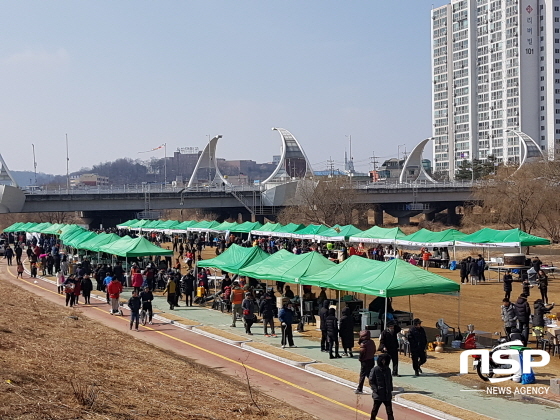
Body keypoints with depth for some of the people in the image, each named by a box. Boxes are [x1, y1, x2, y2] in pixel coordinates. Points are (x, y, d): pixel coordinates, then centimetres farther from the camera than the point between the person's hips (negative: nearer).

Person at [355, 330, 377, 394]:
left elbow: (362, 352, -19)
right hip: (372, 360, 7)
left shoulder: (363, 343, -18)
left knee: (362, 375, 1)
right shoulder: (372, 342, 5)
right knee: (370, 374, 17)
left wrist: (360, 359, -5)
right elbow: (374, 350, 11)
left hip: (365, 361, -7)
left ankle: (359, 389, 7)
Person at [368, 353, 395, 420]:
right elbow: (371, 381, -7)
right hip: (378, 395, -4)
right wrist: (375, 390, -15)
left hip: (387, 395, 4)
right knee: (375, 410, 11)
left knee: (389, 412, 3)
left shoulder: (388, 370, 6)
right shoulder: (375, 370, -9)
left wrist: (390, 390, 8)